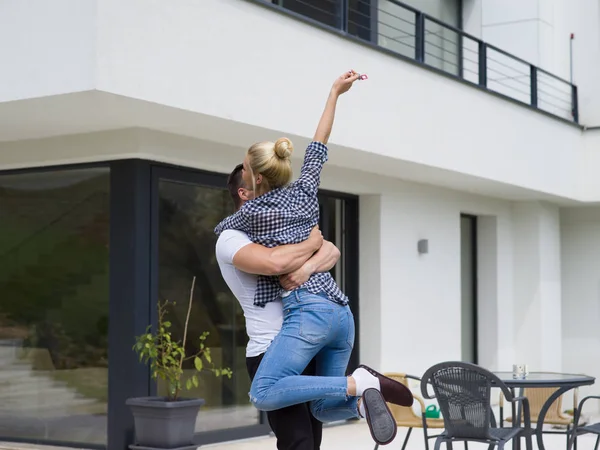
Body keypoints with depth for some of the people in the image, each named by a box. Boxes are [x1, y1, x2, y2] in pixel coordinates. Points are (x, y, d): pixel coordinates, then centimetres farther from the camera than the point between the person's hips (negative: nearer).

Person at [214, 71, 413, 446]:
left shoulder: (253, 212, -1)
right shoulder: (304, 191, 15)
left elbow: (220, 230, 20)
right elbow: (318, 147, 29)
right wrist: (335, 93, 36)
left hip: (309, 311, -8)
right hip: (342, 312, 8)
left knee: (264, 394, -18)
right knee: (325, 409, 14)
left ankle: (357, 384, -23)